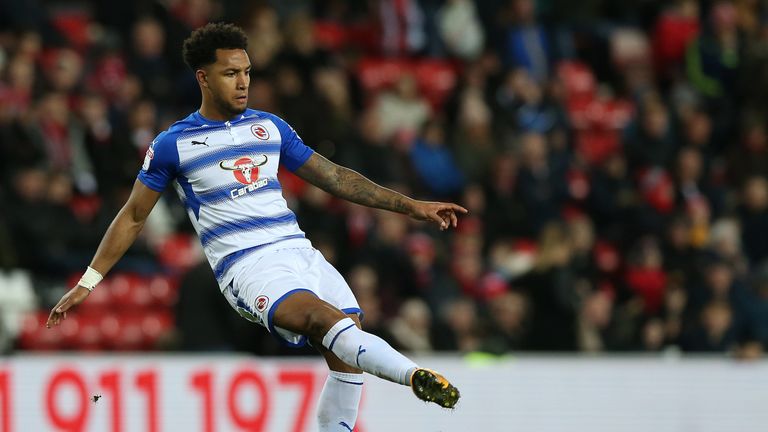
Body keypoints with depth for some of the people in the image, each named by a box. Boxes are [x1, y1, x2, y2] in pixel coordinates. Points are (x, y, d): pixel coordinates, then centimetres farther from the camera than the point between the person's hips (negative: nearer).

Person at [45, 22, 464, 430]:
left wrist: (411, 206, 18)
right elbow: (134, 216, 14)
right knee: (327, 319, -31)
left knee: (347, 352, -13)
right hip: (246, 266, -6)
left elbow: (334, 177, 22)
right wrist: (87, 282, 11)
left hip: (299, 254, 6)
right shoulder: (173, 144, 6)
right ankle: (415, 375, -51)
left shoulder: (270, 127, 17)